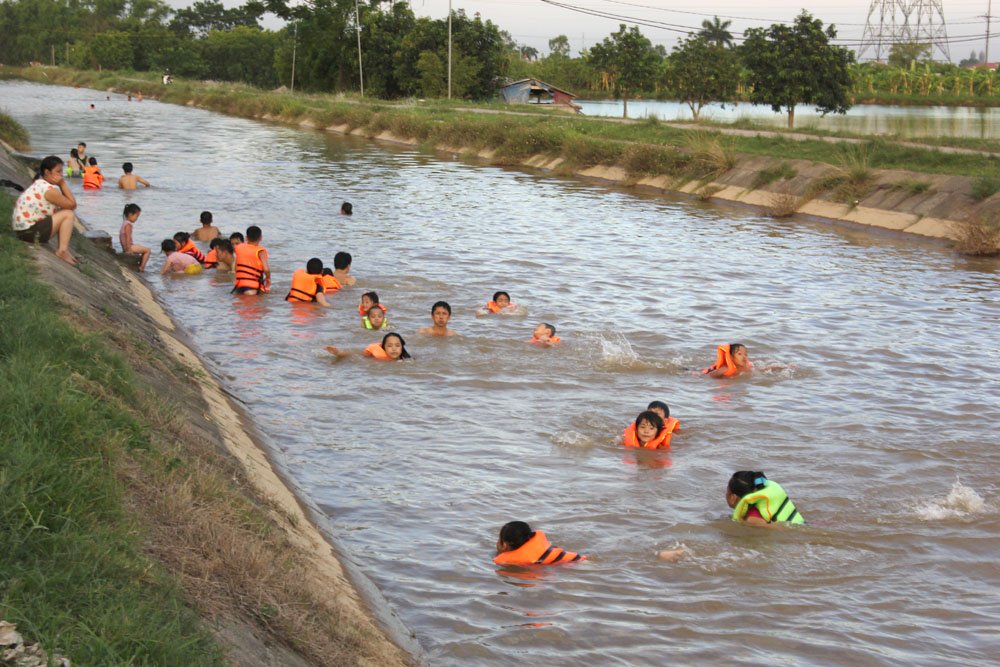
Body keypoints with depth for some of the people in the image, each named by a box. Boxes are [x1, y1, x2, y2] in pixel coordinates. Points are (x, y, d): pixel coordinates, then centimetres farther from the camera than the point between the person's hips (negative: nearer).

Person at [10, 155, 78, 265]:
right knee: (68, 215, -11)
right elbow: (72, 205, -13)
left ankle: (60, 248, 14)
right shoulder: (49, 190, -20)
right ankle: (62, 250, -14)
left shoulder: (40, 184, 12)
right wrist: (63, 183, -12)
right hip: (29, 232, -10)